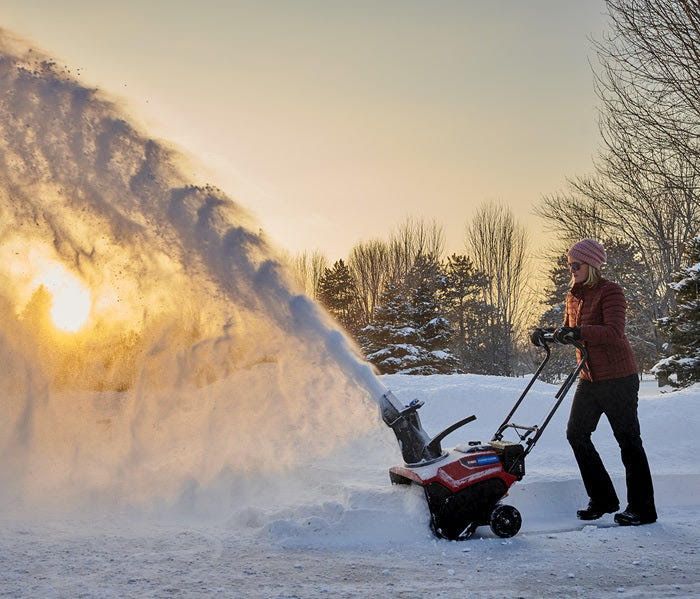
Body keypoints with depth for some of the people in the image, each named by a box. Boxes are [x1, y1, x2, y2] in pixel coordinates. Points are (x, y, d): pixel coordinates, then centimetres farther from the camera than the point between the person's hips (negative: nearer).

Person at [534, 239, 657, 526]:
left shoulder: (610, 291, -14)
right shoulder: (574, 295, 11)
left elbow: (614, 333, -26)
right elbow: (569, 331, 18)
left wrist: (580, 332, -37)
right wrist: (551, 335, -2)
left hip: (618, 378, -8)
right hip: (590, 378, 8)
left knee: (628, 439, -1)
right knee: (576, 433, 6)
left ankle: (642, 509, 9)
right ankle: (602, 499, 17)